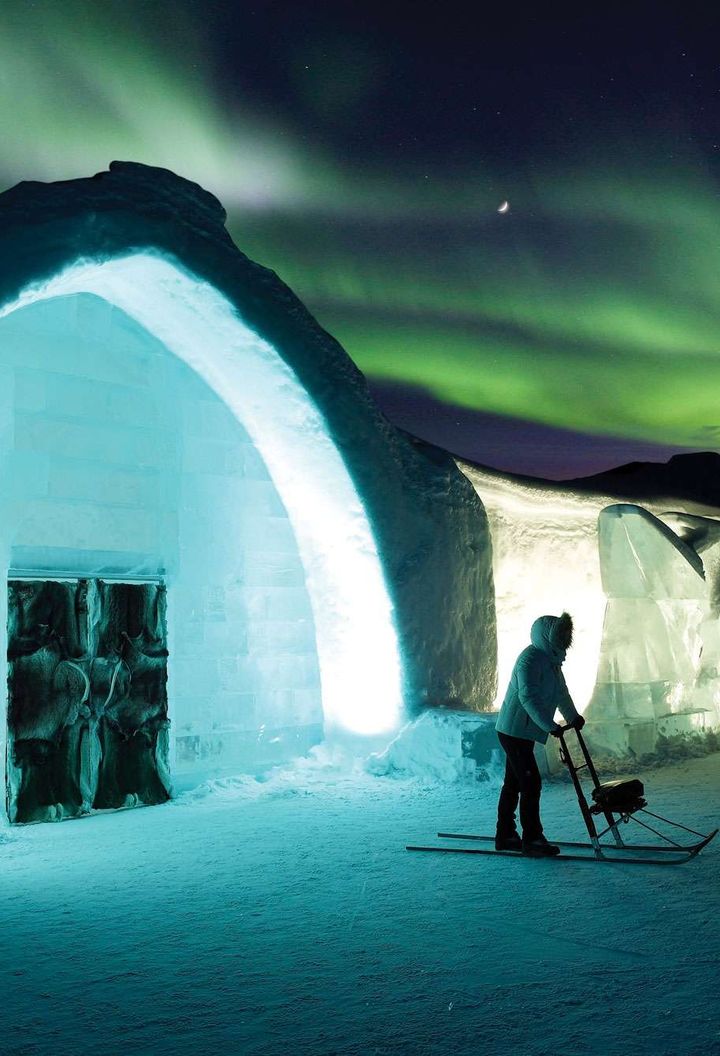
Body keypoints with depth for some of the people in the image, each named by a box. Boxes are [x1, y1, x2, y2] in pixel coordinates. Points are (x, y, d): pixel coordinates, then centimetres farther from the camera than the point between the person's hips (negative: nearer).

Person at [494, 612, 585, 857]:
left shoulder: (550, 659, 11)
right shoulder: (530, 659, -20)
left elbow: (561, 692, 24)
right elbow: (528, 697, -30)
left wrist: (573, 717, 31)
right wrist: (550, 726, -33)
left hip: (521, 732, 10)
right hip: (515, 730, -10)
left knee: (513, 783, 14)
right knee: (531, 783, -8)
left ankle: (505, 836, 21)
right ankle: (532, 840, -2)